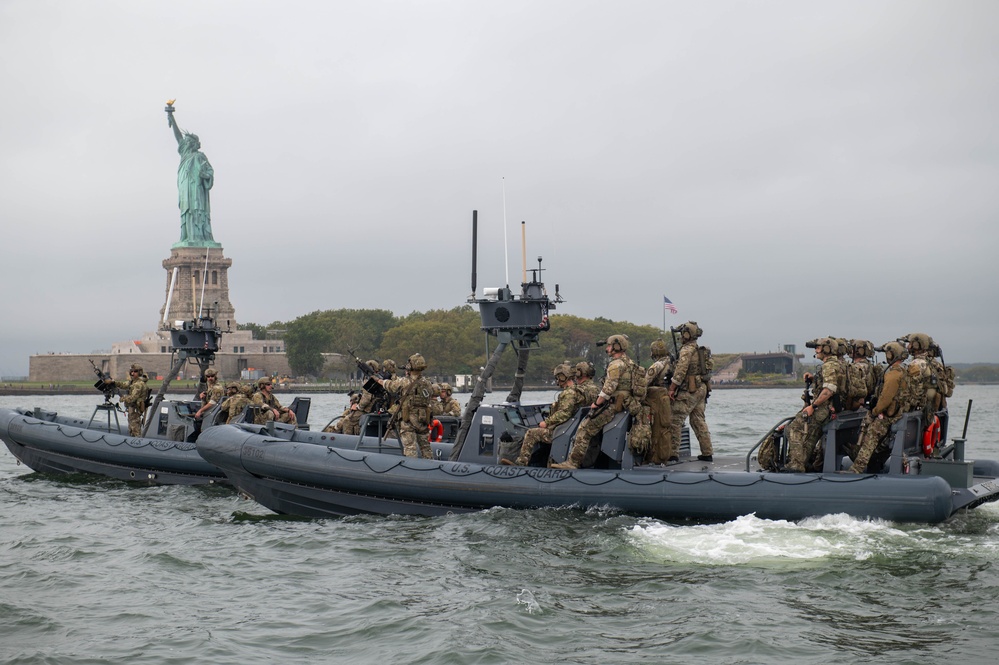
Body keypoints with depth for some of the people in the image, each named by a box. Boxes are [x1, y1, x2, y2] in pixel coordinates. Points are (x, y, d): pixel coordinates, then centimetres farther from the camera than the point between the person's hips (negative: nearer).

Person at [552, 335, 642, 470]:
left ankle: (573, 462, -16)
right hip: (625, 404, 10)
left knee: (585, 429, -11)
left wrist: (597, 403, -9)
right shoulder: (629, 363, 18)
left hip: (613, 407, -10)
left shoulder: (616, 364, -13)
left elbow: (608, 388, -20)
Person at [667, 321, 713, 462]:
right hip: (702, 389, 9)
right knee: (699, 421, 12)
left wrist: (671, 389, -15)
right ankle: (707, 453, 11)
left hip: (689, 391, -9)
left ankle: (672, 452, -5)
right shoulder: (701, 350, 16)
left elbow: (680, 372, -19)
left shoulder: (687, 350, -13)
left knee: (675, 421, -4)